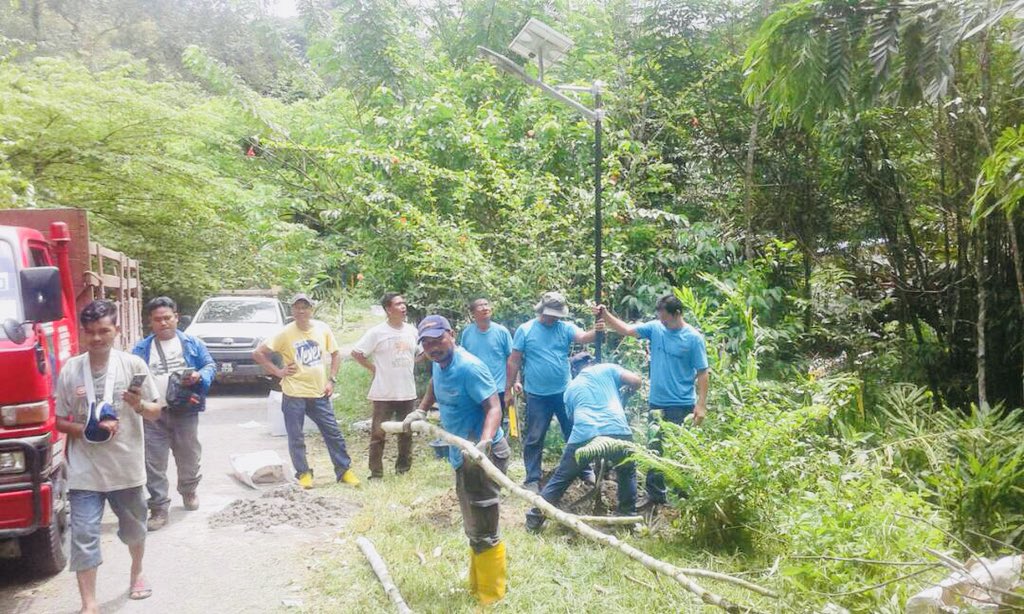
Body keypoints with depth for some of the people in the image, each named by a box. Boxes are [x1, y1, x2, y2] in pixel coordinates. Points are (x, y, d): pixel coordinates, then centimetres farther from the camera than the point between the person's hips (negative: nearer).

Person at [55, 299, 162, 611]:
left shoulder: (133, 365, -6)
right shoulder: (70, 370, -4)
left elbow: (155, 413, 0)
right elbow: (60, 421, 2)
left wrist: (139, 405, -22)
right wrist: (88, 430, -17)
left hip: (127, 466, 1)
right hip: (84, 470, 0)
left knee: (134, 528, 19)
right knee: (83, 536, -5)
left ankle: (137, 573, 46)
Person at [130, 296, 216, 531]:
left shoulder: (192, 343, 4)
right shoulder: (140, 349, 6)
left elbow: (211, 365, 5)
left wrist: (199, 376, -16)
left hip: (185, 411, 0)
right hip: (153, 414, 0)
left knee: (189, 457, 15)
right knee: (154, 464, -2)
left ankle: (188, 492, 40)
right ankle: (159, 509, 4)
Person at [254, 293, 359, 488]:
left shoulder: (323, 329, -1)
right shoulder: (285, 333, -9)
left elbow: (336, 354, 11)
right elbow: (258, 353, -6)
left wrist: (331, 380, 2)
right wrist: (277, 371, -9)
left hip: (319, 393, 2)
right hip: (294, 394, -2)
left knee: (333, 433, 5)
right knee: (296, 438, 4)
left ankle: (344, 470, 16)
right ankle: (304, 474, 19)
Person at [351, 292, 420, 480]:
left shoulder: (412, 331, 4)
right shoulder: (377, 332, -10)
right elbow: (356, 353, -7)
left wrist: (409, 366, 8)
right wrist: (374, 368, -7)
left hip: (408, 392, 5)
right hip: (383, 393, -5)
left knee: (406, 433, 15)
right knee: (378, 433, -1)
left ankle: (403, 469, 29)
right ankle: (376, 473, 5)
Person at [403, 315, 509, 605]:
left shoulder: (469, 367, -22)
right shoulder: (439, 364, 5)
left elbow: (493, 407, -29)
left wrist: (484, 443, -44)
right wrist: (420, 410, 19)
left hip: (482, 455, -10)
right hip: (462, 455, 10)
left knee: (483, 533, -4)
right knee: (473, 530, 21)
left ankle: (492, 598, 7)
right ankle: (477, 588, 36)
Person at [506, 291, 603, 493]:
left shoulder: (565, 327, -2)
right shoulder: (525, 330, -5)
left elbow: (582, 337, -21)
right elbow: (514, 360, 0)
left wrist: (595, 331, -43)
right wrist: (511, 384, 1)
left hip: (564, 392, 2)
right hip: (537, 395, -2)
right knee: (534, 438, 6)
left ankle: (585, 470, 28)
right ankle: (532, 479, 16)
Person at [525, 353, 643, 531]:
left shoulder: (571, 388, 30)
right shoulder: (607, 369, 22)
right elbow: (636, 381, 10)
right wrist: (629, 390, 33)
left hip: (584, 436, 1)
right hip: (617, 432, -1)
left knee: (561, 478, 19)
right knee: (627, 472, 29)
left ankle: (535, 518, 22)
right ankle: (629, 516, 31)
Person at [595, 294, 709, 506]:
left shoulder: (693, 338, -11)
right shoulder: (655, 328, 1)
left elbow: (702, 373, -9)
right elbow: (626, 330, 4)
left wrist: (701, 404, -13)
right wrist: (606, 315, -10)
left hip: (682, 405, -5)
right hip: (657, 403, 5)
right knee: (654, 451, 13)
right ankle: (655, 495, 25)